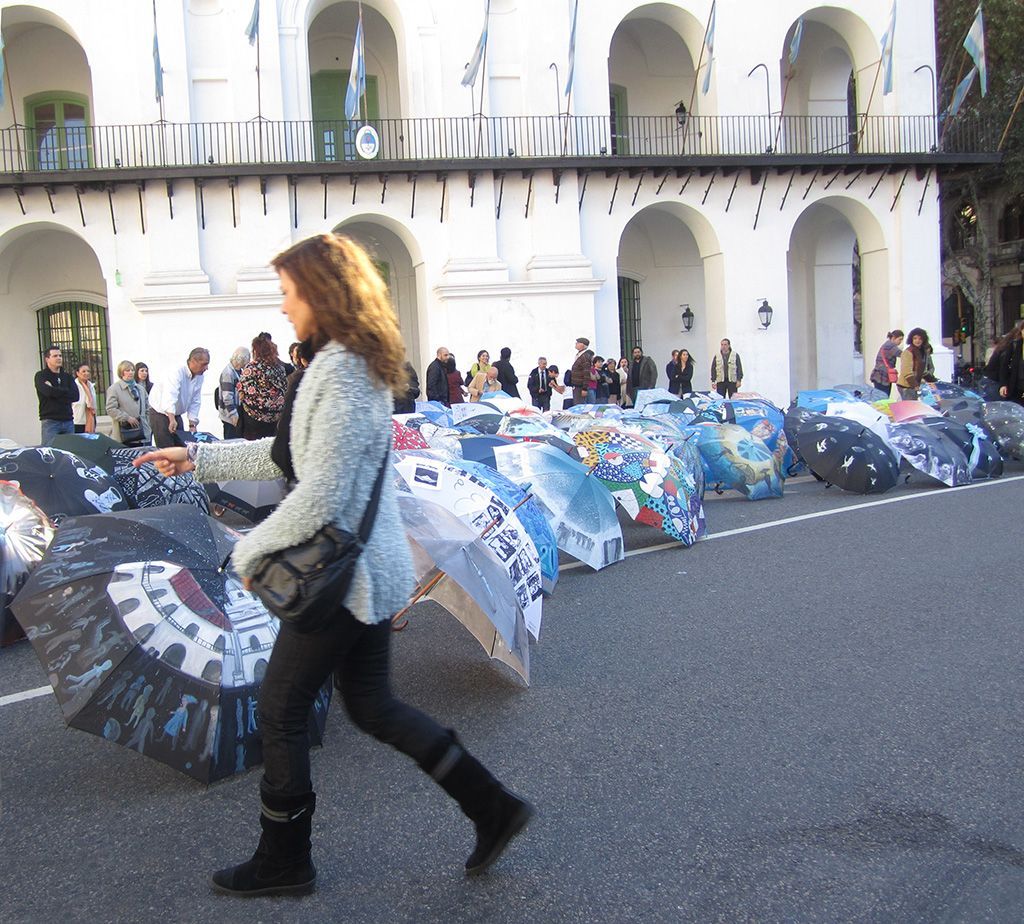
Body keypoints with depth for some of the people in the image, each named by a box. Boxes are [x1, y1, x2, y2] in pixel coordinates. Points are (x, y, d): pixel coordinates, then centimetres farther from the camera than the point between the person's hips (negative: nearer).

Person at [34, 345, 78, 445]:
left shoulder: (68, 376, 16)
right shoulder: (41, 376, 4)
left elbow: (75, 395, 0)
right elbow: (48, 392, -16)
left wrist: (54, 390, -6)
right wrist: (66, 392, -3)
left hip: (68, 421, 4)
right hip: (50, 421, -4)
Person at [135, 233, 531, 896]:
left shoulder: (341, 375, -21)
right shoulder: (354, 366, 11)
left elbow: (319, 495, -25)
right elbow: (289, 455, 19)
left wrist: (250, 552, -11)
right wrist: (198, 458, 20)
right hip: (367, 568, 10)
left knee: (281, 712, 8)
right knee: (372, 706, 18)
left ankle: (284, 861, 27)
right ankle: (493, 808, 24)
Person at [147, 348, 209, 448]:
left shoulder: (199, 377, -4)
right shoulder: (177, 372, -27)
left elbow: (195, 402, 0)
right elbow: (170, 396, -43)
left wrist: (192, 425, -8)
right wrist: (172, 420, -57)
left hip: (176, 415, 7)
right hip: (160, 413, -7)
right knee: (167, 450, -11)